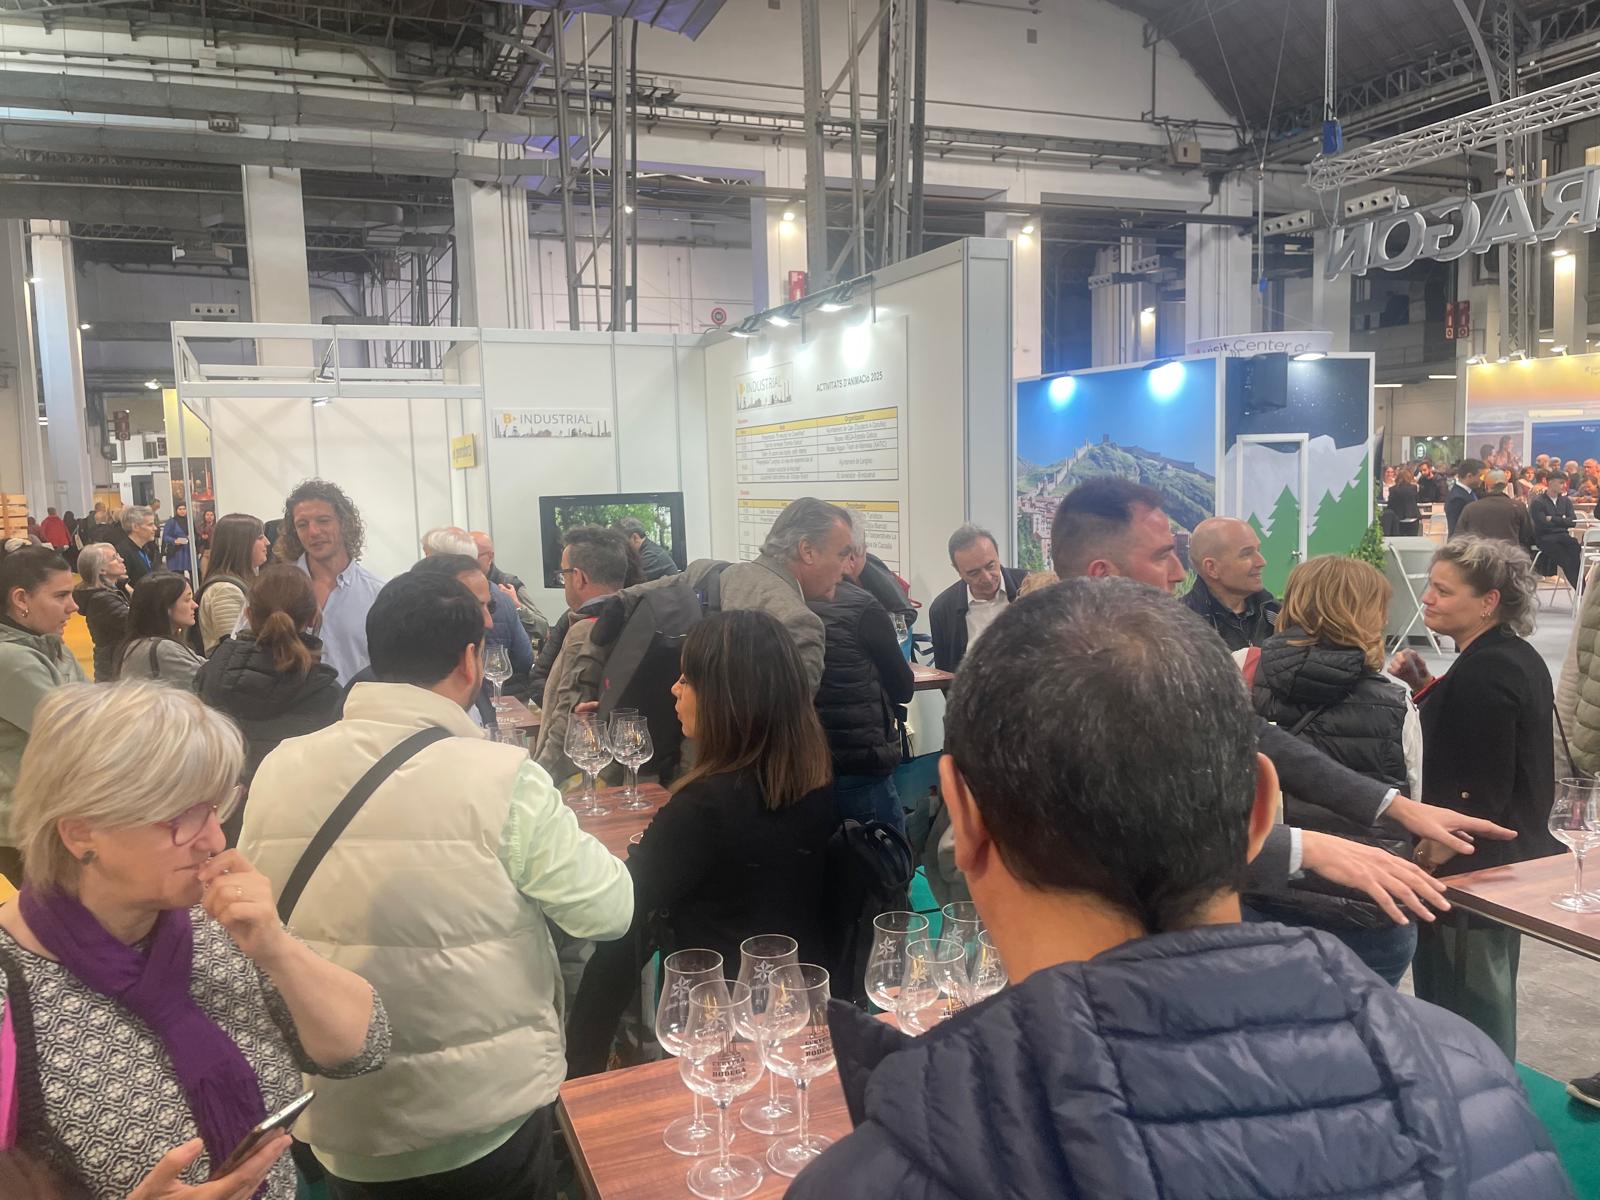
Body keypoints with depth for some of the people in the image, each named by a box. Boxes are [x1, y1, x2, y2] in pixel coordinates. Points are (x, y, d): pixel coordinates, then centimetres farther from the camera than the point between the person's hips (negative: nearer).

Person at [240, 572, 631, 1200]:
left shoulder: (278, 769, -8)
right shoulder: (501, 777, -22)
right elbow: (609, 910, -13)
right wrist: (560, 833, 4)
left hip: (341, 1123, 4)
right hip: (486, 1114, -3)